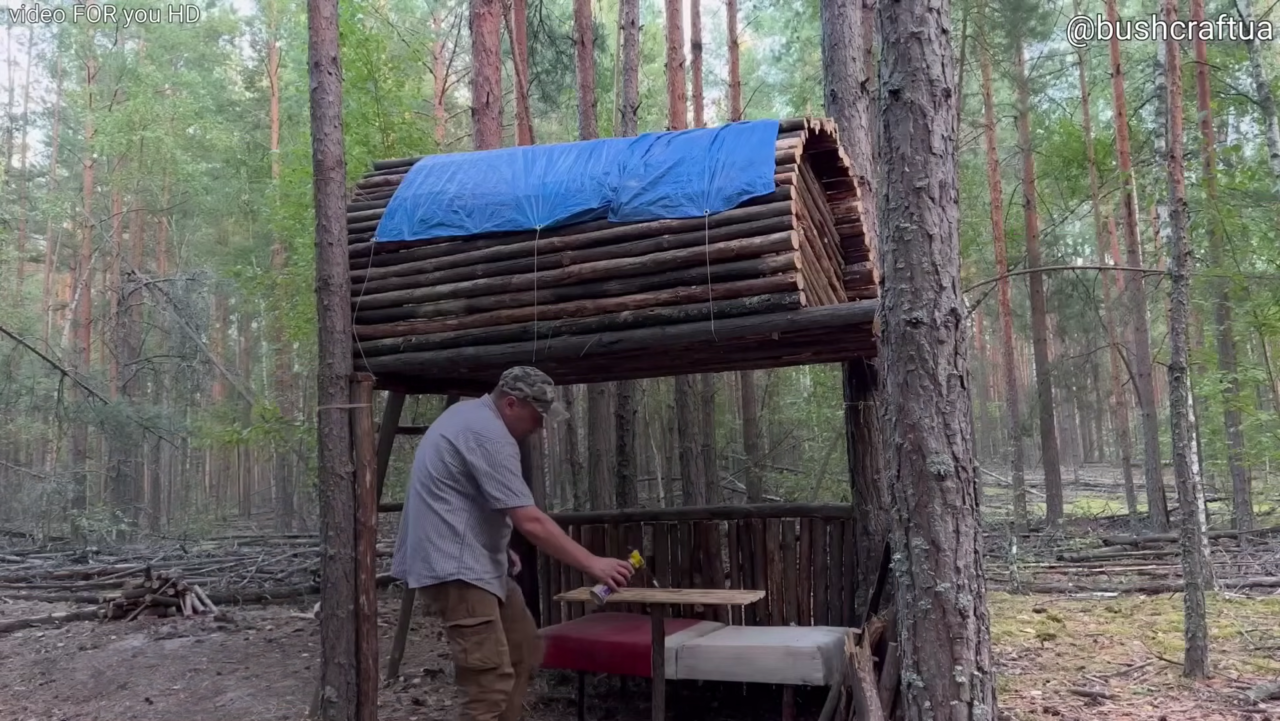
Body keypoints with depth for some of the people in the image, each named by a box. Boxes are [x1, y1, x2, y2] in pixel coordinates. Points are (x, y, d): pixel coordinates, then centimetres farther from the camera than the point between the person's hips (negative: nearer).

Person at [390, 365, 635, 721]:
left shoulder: (469, 414, 14)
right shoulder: (488, 435, -19)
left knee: (524, 651, 16)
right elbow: (530, 522, -23)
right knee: (491, 681, -14)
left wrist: (499, 547, 18)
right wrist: (592, 564, -18)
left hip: (473, 561, 11)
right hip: (455, 567, -11)